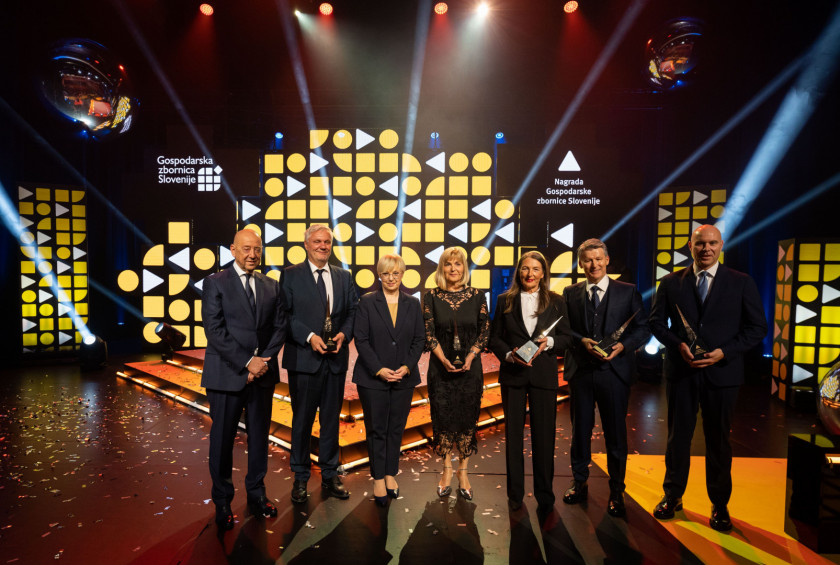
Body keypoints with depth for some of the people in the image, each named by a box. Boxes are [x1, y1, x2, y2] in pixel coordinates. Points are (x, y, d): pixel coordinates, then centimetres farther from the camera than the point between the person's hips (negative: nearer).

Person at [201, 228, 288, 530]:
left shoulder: (271, 286, 10)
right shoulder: (215, 283, -2)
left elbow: (280, 327, 6)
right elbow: (214, 330, -11)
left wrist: (264, 361, -8)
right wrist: (247, 362, -15)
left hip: (263, 373, 4)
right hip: (227, 374, -3)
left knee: (260, 436, 11)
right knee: (223, 438, 7)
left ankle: (257, 494, 28)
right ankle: (222, 501, 24)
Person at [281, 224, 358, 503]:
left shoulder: (344, 276, 10)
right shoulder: (290, 275, -1)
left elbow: (353, 311, 9)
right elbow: (284, 315, -6)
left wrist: (344, 334, -9)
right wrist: (309, 337, -17)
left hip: (335, 359, 3)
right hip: (303, 358, -3)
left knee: (331, 420, 12)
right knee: (302, 420, 8)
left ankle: (330, 477, 26)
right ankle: (300, 478, 24)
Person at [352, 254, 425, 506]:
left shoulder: (413, 304, 6)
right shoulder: (367, 302, -2)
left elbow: (419, 339, 5)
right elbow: (360, 339, -6)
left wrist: (407, 367, -9)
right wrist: (379, 369, -14)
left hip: (404, 378, 2)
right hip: (372, 378, -2)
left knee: (396, 428, 10)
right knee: (376, 429, 5)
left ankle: (391, 474, 25)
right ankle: (378, 478, 18)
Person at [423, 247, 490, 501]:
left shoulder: (477, 296, 1)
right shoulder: (432, 297, 0)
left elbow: (484, 330, 2)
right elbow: (429, 332, -2)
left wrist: (470, 357, -11)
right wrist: (444, 359, -13)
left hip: (470, 366, 0)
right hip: (441, 366, 0)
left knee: (467, 417, 4)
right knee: (443, 416, 5)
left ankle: (463, 471, 18)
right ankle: (447, 470, 21)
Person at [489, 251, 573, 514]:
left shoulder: (556, 302, 6)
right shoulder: (505, 301, 6)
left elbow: (567, 337, 6)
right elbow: (495, 338, 5)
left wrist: (549, 341, -14)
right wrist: (509, 355, -12)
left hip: (544, 375, 0)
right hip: (513, 375, 1)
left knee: (544, 435, 3)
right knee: (513, 434, 8)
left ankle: (545, 496, 19)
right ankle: (515, 493, 21)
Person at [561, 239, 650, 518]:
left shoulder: (628, 292, 2)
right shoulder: (571, 293, 7)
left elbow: (643, 328, 1)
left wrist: (622, 345, -14)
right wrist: (582, 341, -12)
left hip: (614, 370, -1)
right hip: (580, 370, 2)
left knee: (616, 433, 7)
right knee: (580, 430, 13)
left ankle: (616, 492, 23)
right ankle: (579, 483, 30)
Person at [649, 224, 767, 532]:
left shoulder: (741, 282, 0)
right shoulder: (671, 282, 3)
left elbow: (757, 327, -1)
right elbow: (657, 322, 4)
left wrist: (723, 352, -14)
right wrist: (678, 345, -14)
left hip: (722, 371, -1)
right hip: (681, 370, 1)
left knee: (718, 439, 11)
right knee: (677, 436, 11)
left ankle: (719, 504, 27)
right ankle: (672, 496, 27)